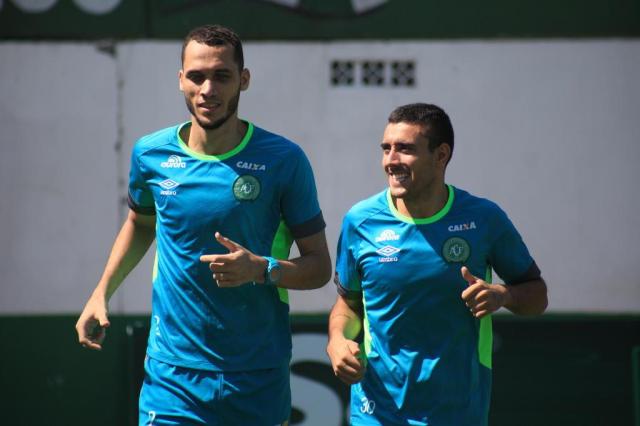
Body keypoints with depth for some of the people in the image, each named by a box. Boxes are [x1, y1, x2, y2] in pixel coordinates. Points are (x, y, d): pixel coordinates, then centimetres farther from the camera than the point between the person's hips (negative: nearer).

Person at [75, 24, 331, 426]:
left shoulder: (283, 160, -7)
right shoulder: (150, 154, 1)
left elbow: (319, 267, -2)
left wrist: (262, 269, -20)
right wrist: (101, 293, 15)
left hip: (260, 378, -1)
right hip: (172, 374, 1)